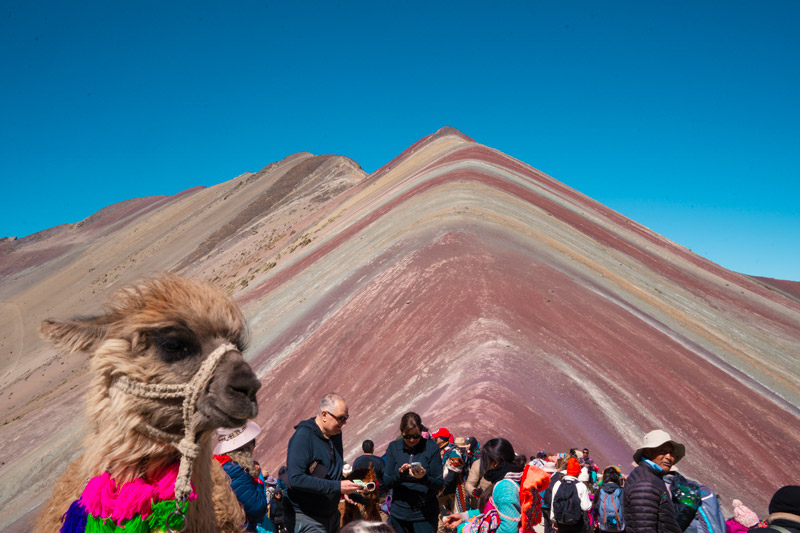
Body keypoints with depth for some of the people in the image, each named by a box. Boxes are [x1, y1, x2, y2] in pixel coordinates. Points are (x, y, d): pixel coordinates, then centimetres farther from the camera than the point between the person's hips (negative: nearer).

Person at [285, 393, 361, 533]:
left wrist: (344, 489, 1)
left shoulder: (336, 434, 7)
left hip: (331, 515, 8)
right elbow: (296, 479, -27)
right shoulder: (303, 436, -17)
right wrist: (337, 487, -26)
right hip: (305, 518, -8)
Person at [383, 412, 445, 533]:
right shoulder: (393, 447, 1)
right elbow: (386, 483, -1)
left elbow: (440, 484, -5)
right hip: (399, 513, 2)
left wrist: (425, 478, -24)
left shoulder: (431, 448, -6)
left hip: (425, 514, -2)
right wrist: (399, 474, -20)